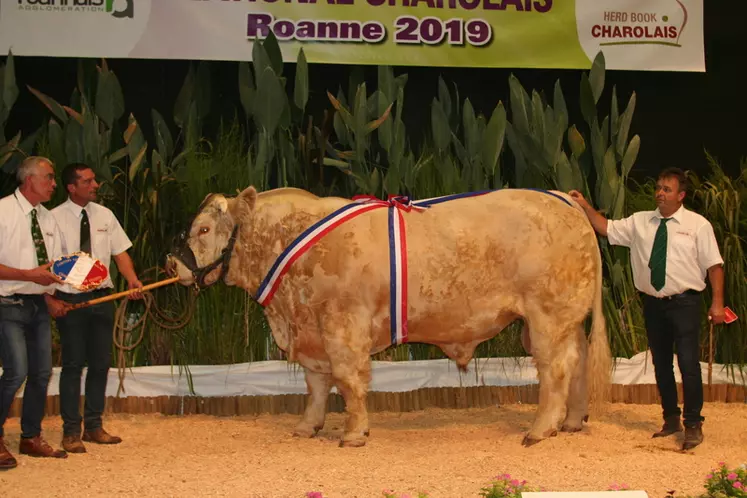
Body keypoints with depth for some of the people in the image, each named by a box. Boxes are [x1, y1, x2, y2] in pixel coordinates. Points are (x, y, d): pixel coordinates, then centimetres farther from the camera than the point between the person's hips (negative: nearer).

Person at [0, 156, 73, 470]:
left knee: (41, 371, 9)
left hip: (39, 303, 7)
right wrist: (29, 275, -22)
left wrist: (51, 297, 5)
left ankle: (31, 438, 24)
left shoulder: (47, 219, 11)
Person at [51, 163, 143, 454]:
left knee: (101, 362, 9)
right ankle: (71, 431, 8)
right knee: (73, 363, -1)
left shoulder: (104, 215, 7)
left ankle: (94, 426, 21)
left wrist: (131, 278, -11)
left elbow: (120, 251, 6)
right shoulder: (55, 219, -6)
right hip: (70, 299, -4)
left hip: (102, 297, 4)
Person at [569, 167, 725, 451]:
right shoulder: (639, 222, 8)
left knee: (689, 363, -8)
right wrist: (585, 207, -5)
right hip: (653, 303, 4)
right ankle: (671, 420, 27)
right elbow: (607, 229, 8)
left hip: (685, 302, -4)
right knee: (661, 364, 13)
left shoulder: (698, 225, -3)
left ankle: (693, 424, 4)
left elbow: (714, 265, -5)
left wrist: (717, 302, -11)